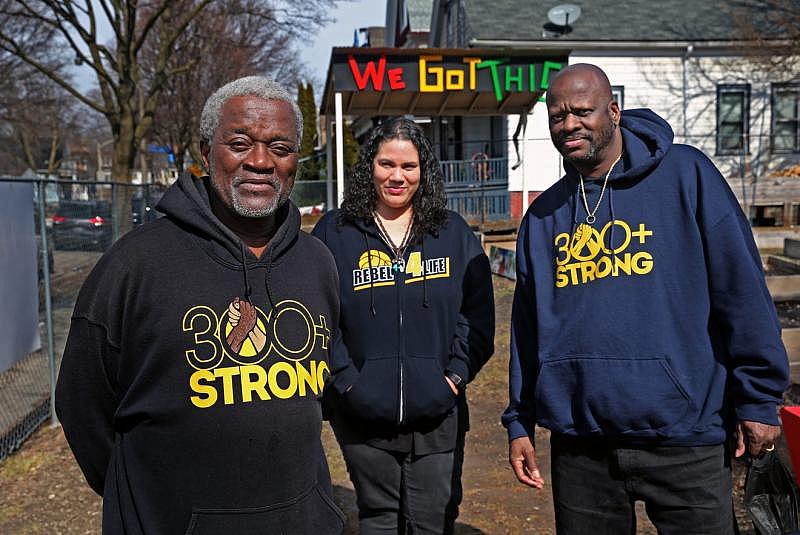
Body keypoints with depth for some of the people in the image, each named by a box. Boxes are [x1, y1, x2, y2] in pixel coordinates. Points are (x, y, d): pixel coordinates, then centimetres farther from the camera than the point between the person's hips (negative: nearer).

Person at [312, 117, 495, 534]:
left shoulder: (453, 232, 5)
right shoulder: (334, 233, 0)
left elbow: (478, 312, 5)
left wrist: (456, 374, -5)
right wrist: (344, 379, -9)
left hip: (438, 414, 1)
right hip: (363, 417, -1)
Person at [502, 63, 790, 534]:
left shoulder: (685, 174, -3)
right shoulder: (543, 215, 9)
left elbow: (741, 290, -5)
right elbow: (528, 325, 12)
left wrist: (759, 399, -6)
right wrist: (520, 422, 11)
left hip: (683, 441, -3)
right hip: (579, 446, 4)